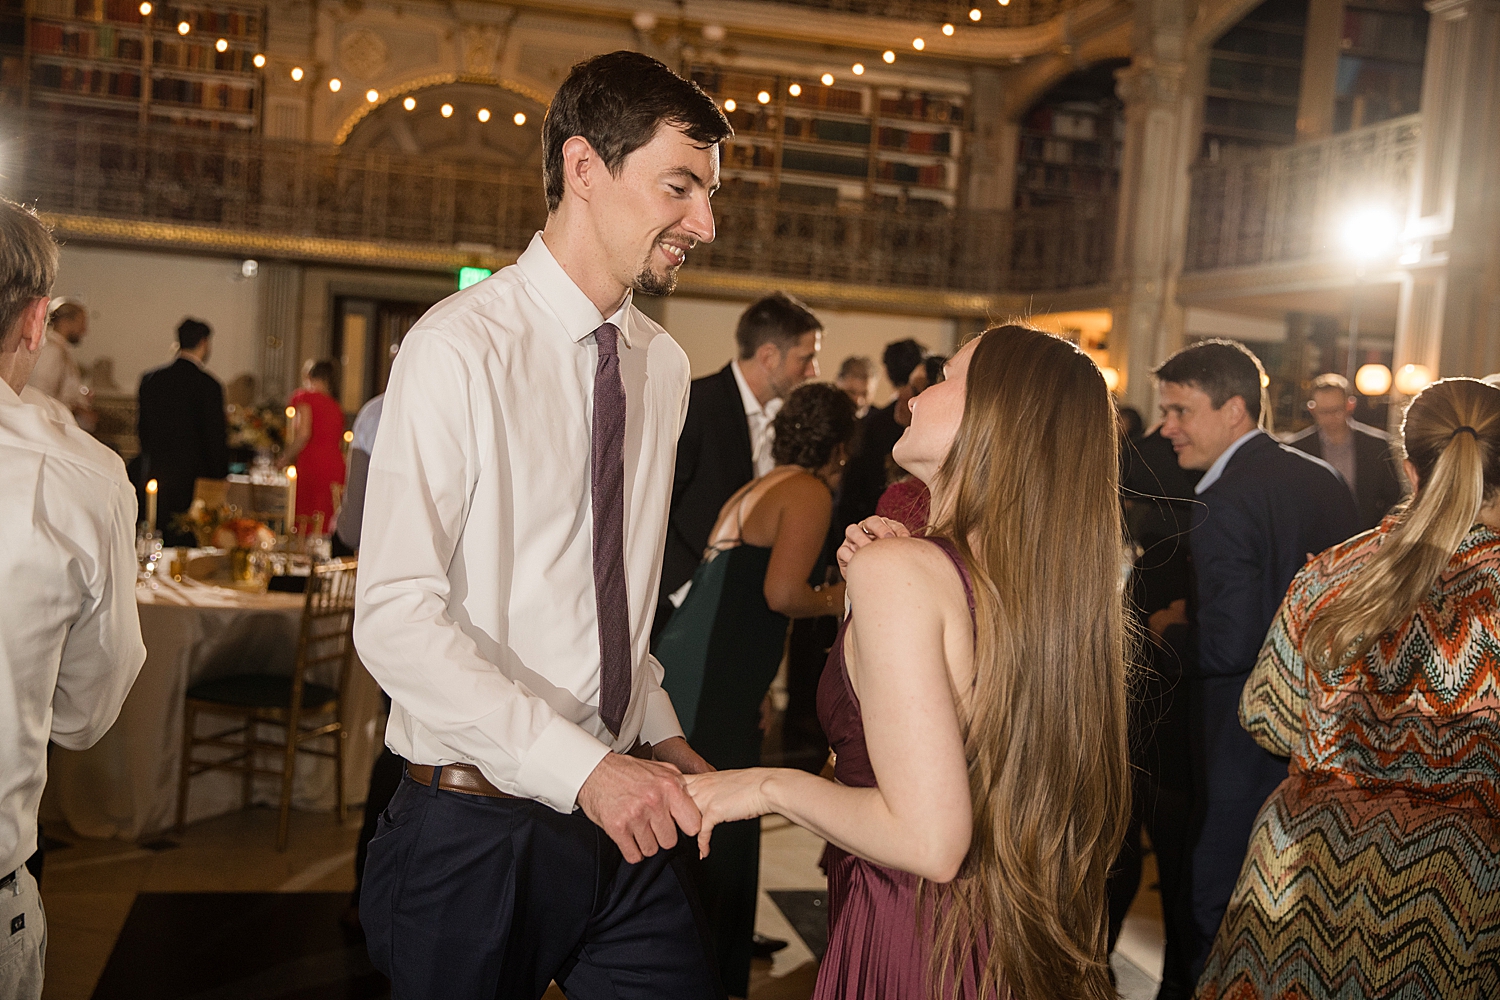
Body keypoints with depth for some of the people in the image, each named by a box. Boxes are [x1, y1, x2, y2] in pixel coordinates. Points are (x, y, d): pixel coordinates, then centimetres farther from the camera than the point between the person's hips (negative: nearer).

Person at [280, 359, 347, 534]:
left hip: (313, 465, -6)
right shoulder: (336, 406, 21)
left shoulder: (305, 396, 4)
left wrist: (286, 458, 1)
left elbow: (304, 434, -10)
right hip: (337, 466, 6)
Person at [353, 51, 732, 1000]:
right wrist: (581, 767, -24)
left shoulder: (665, 364, 8)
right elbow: (397, 616, -20)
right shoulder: (460, 349, -14)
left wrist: (658, 734, 5)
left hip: (625, 815, 6)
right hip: (481, 826, -5)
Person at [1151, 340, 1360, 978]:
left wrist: (1167, 631, -8)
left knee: (1221, 919, 6)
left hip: (1250, 751, -9)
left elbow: (1229, 646, -27)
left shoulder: (1225, 502, -22)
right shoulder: (1324, 479, 4)